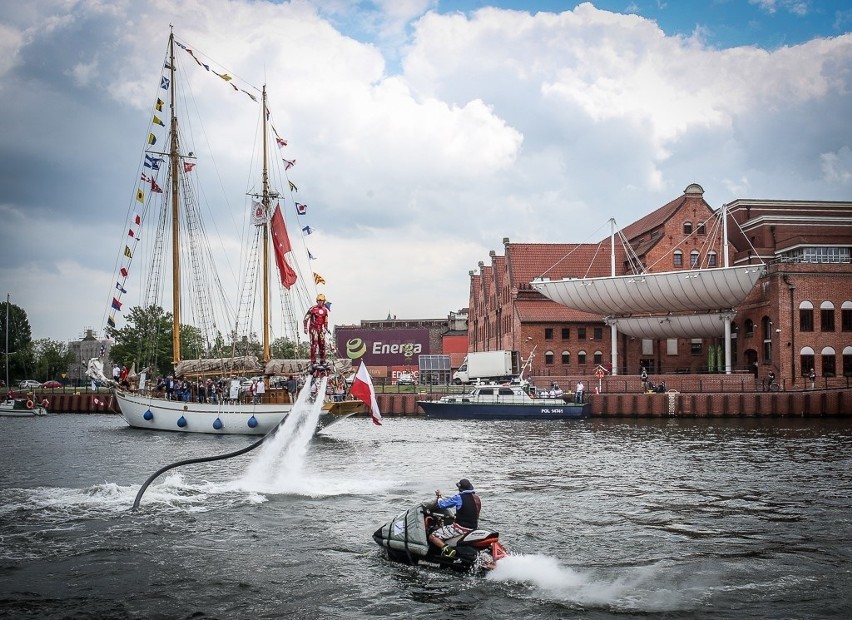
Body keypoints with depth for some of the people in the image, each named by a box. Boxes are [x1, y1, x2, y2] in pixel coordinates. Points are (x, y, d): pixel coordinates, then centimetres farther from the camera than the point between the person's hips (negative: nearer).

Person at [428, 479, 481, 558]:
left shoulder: (459, 498, -17)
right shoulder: (477, 498, 6)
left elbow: (442, 505, -11)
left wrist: (439, 496, 11)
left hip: (460, 528, -8)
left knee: (432, 536, -9)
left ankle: (447, 549, -31)